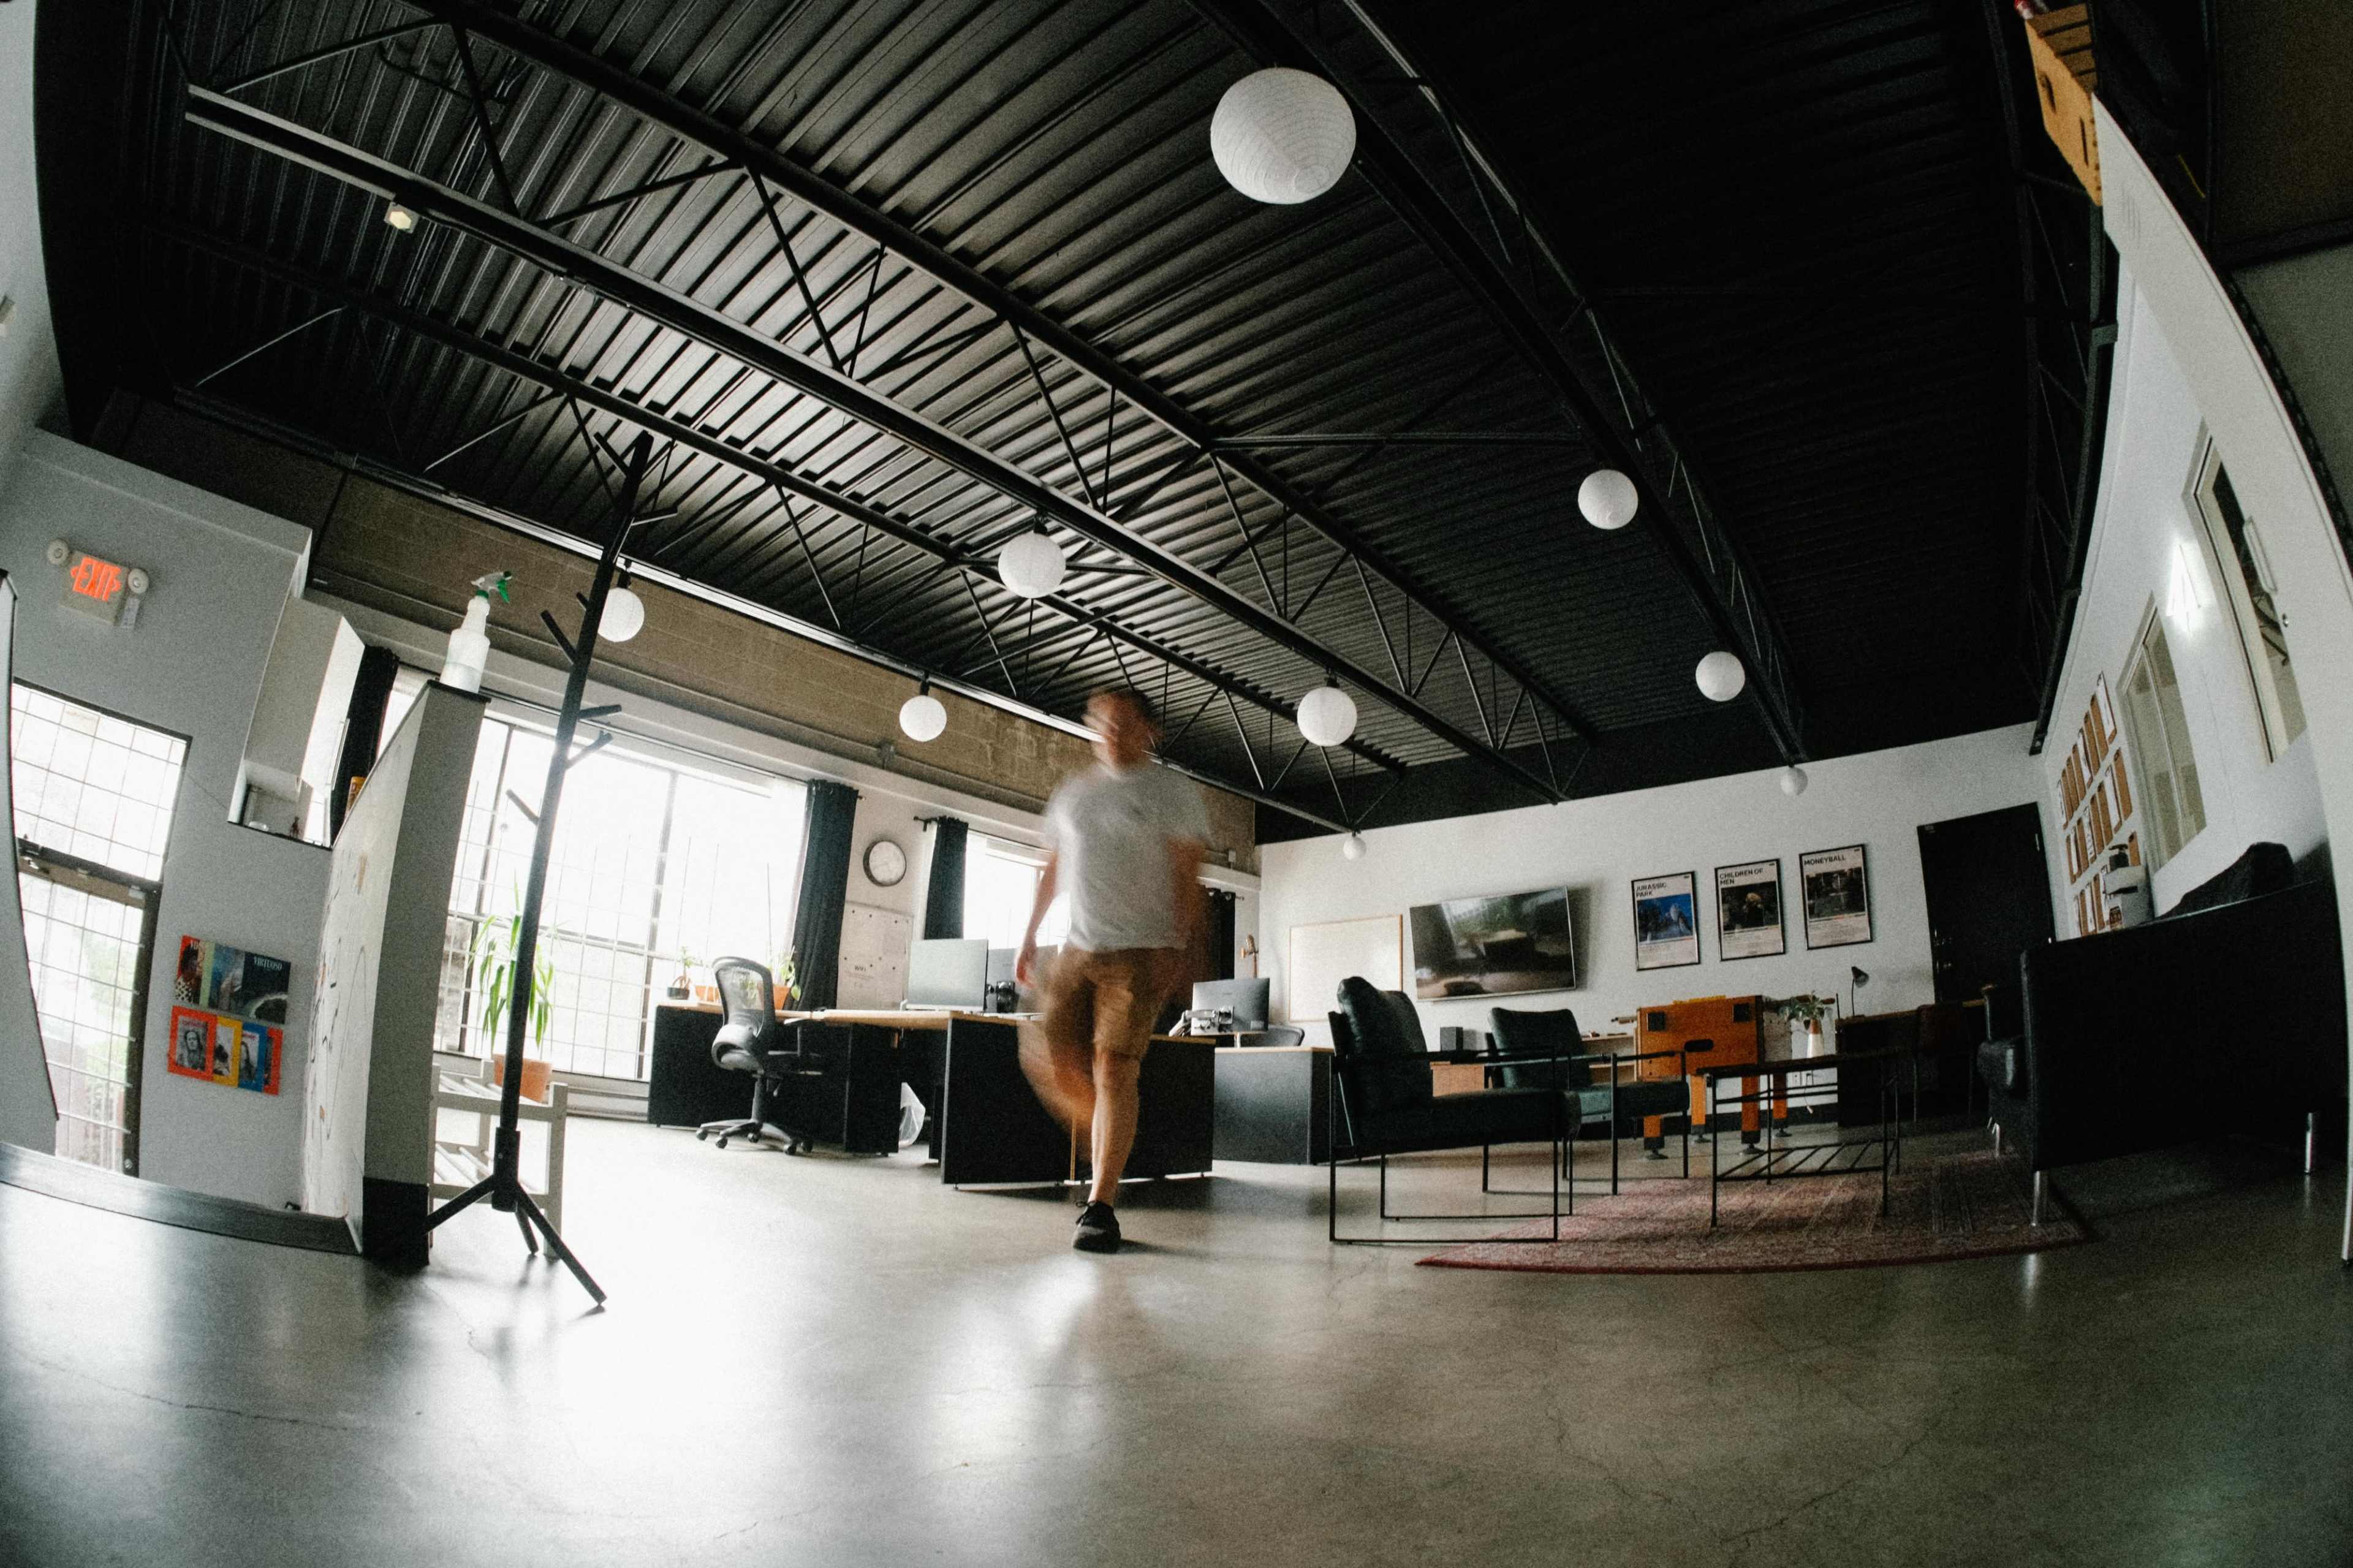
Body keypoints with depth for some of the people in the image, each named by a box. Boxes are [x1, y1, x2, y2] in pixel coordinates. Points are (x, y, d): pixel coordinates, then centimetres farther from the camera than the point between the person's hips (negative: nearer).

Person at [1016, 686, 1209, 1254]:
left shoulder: (1172, 791, 2)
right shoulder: (1072, 792, 17)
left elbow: (1187, 877, -4)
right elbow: (1052, 871, 22)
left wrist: (1182, 948, -14)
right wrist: (1029, 936, 17)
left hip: (1141, 951, -5)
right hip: (1078, 949, 5)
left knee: (1114, 1071, -13)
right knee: (1053, 1066, -2)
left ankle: (1100, 1207, -5)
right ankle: (1109, 1158, 23)